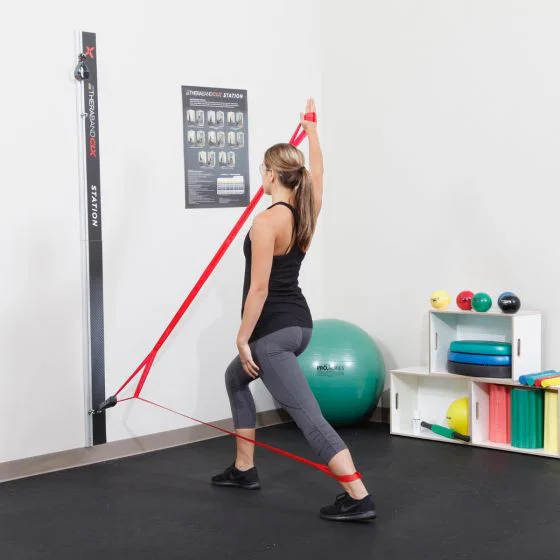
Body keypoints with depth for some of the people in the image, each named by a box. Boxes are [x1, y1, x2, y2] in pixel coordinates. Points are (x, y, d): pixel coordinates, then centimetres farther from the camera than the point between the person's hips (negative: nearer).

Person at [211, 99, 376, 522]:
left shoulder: (268, 221, -18)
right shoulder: (307, 212, 4)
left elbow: (259, 287, -20)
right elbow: (317, 170, 23)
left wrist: (243, 338, -14)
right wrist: (311, 127, 35)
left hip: (273, 329, -9)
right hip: (299, 323, 9)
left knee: (308, 415, -11)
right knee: (236, 378, 29)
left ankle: (359, 499, -14)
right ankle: (244, 470, 32)